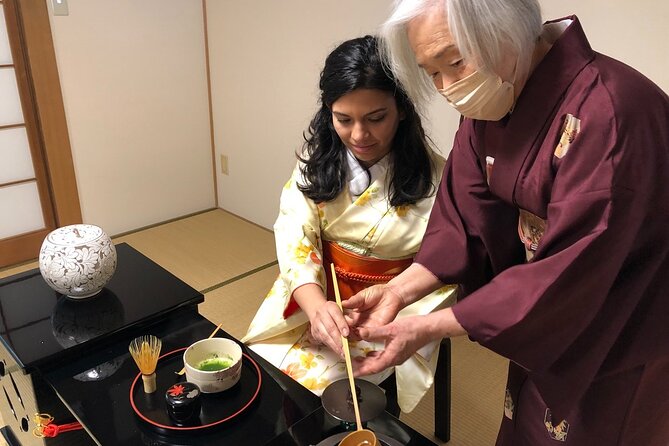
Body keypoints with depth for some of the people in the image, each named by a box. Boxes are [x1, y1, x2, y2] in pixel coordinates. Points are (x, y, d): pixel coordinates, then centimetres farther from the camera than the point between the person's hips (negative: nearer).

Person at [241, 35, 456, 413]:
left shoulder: (433, 178, -14)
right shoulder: (317, 159, -4)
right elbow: (294, 236, -12)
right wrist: (317, 305, -31)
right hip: (313, 297, 3)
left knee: (308, 389, -16)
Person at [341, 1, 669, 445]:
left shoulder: (608, 113, -31)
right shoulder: (489, 103, -7)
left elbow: (567, 277, -31)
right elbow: (466, 219, -5)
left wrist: (429, 328, -27)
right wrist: (399, 290, -18)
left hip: (620, 346, -6)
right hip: (547, 325, 6)